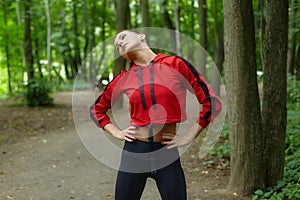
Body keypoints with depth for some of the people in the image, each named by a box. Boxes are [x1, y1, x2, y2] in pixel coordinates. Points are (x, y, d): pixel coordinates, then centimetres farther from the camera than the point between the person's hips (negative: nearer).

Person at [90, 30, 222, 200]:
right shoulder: (124, 78, 5)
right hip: (134, 151, 2)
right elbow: (97, 109, 20)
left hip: (167, 153, -2)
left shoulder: (175, 65, -4)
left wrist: (189, 137, -3)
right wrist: (117, 133, 6)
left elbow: (212, 102, -4)